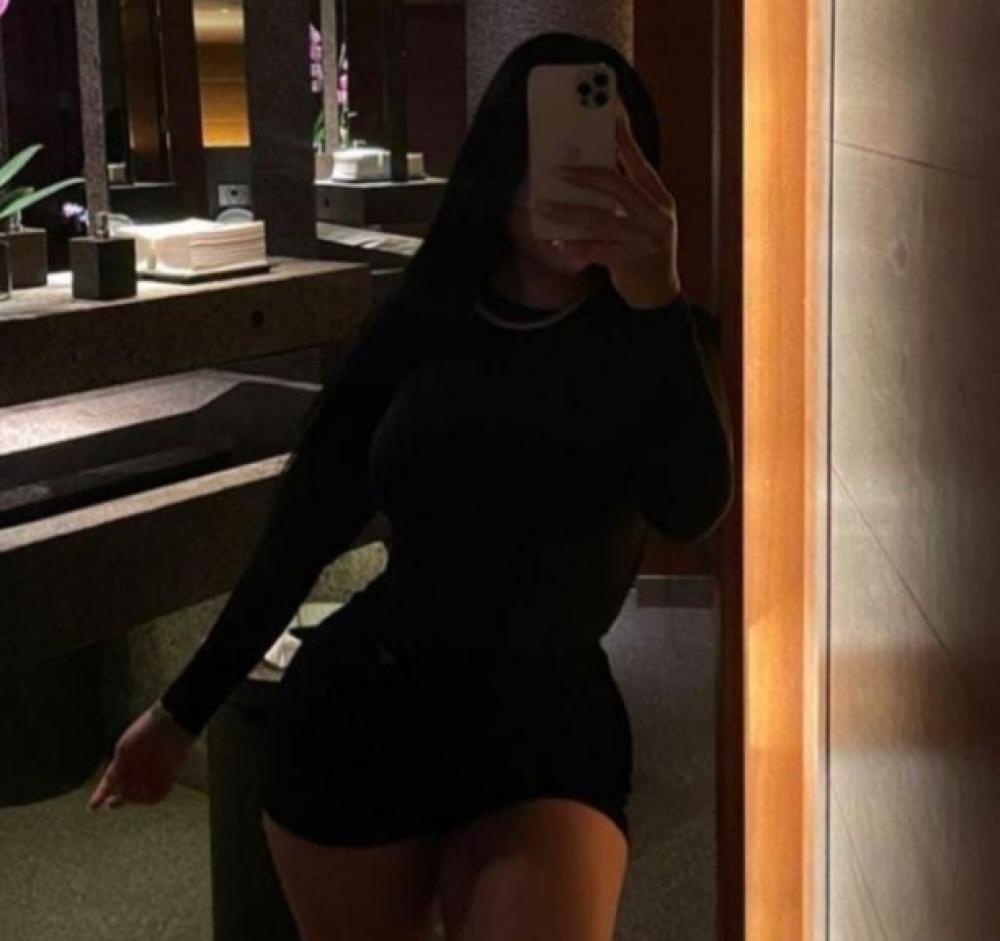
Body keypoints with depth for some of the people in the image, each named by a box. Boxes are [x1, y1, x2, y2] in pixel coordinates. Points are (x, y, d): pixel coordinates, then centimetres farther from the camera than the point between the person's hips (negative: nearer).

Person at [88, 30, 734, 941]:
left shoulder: (653, 339, -1)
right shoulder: (414, 326, 2)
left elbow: (694, 509, -18)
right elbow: (306, 525, 7)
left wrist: (657, 299, -30)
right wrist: (183, 711, 12)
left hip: (551, 724, -1)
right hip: (361, 708, 2)